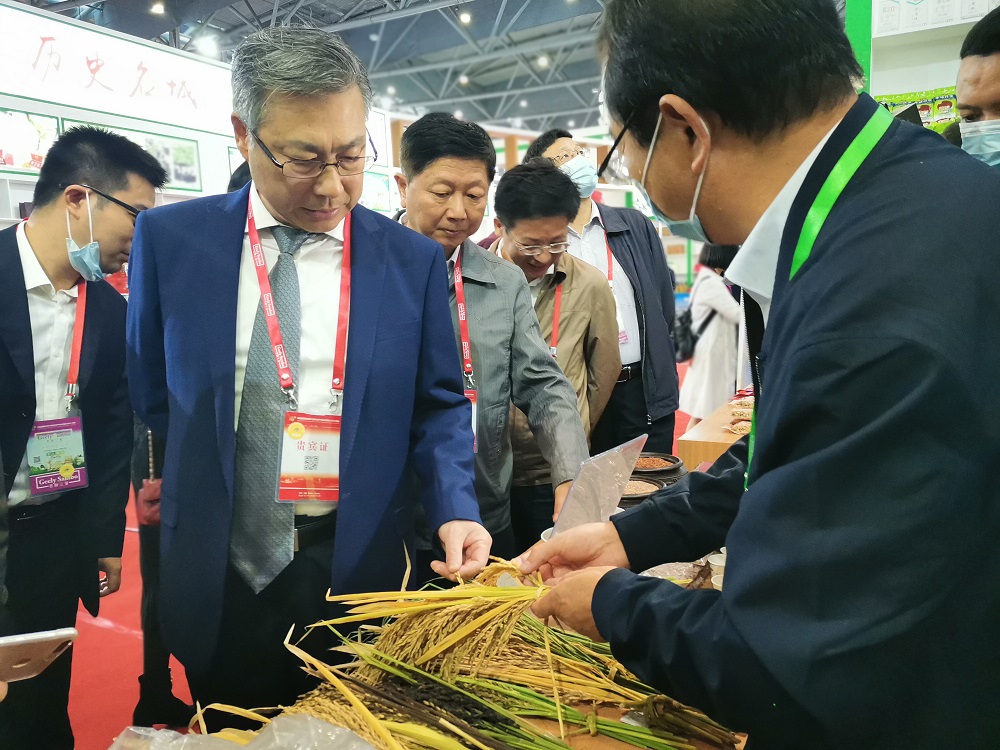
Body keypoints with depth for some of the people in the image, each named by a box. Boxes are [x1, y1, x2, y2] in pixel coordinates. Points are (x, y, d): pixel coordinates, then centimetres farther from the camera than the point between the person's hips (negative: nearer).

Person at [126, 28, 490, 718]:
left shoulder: (413, 261, -5)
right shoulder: (172, 239, -4)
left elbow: (438, 404, -1)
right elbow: (154, 390, 8)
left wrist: (455, 508, -15)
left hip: (356, 564, 0)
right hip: (216, 567, 1)